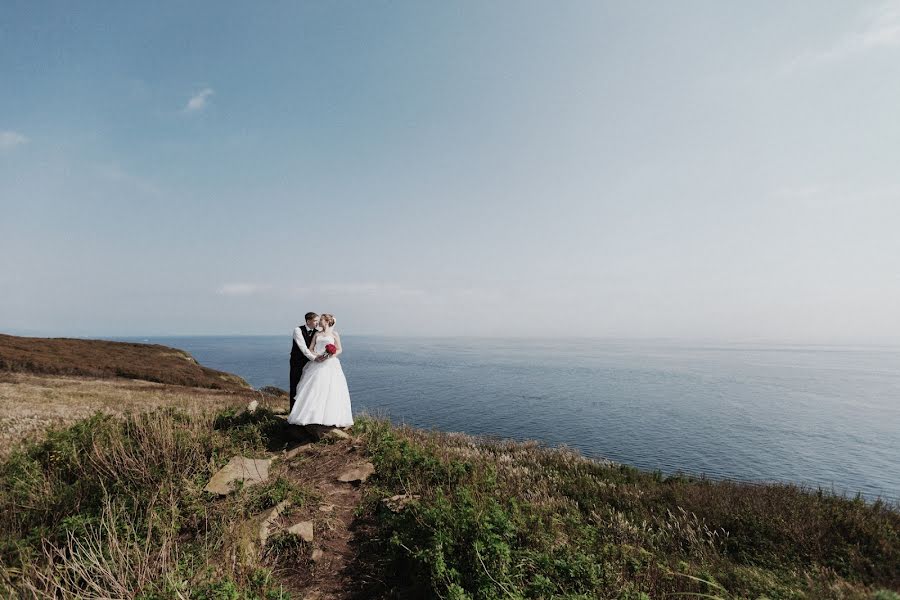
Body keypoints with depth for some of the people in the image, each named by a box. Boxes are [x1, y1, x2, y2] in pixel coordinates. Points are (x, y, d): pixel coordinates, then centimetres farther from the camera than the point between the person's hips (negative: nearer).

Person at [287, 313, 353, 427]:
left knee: (330, 390, -6)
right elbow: (310, 349, 8)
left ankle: (331, 417, 0)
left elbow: (339, 349, 2)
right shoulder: (317, 334, 14)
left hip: (330, 364, -3)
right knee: (314, 389, -2)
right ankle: (312, 415, 4)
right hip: (317, 363, 3)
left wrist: (329, 356, -15)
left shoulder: (334, 334, 6)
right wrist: (316, 357, -11)